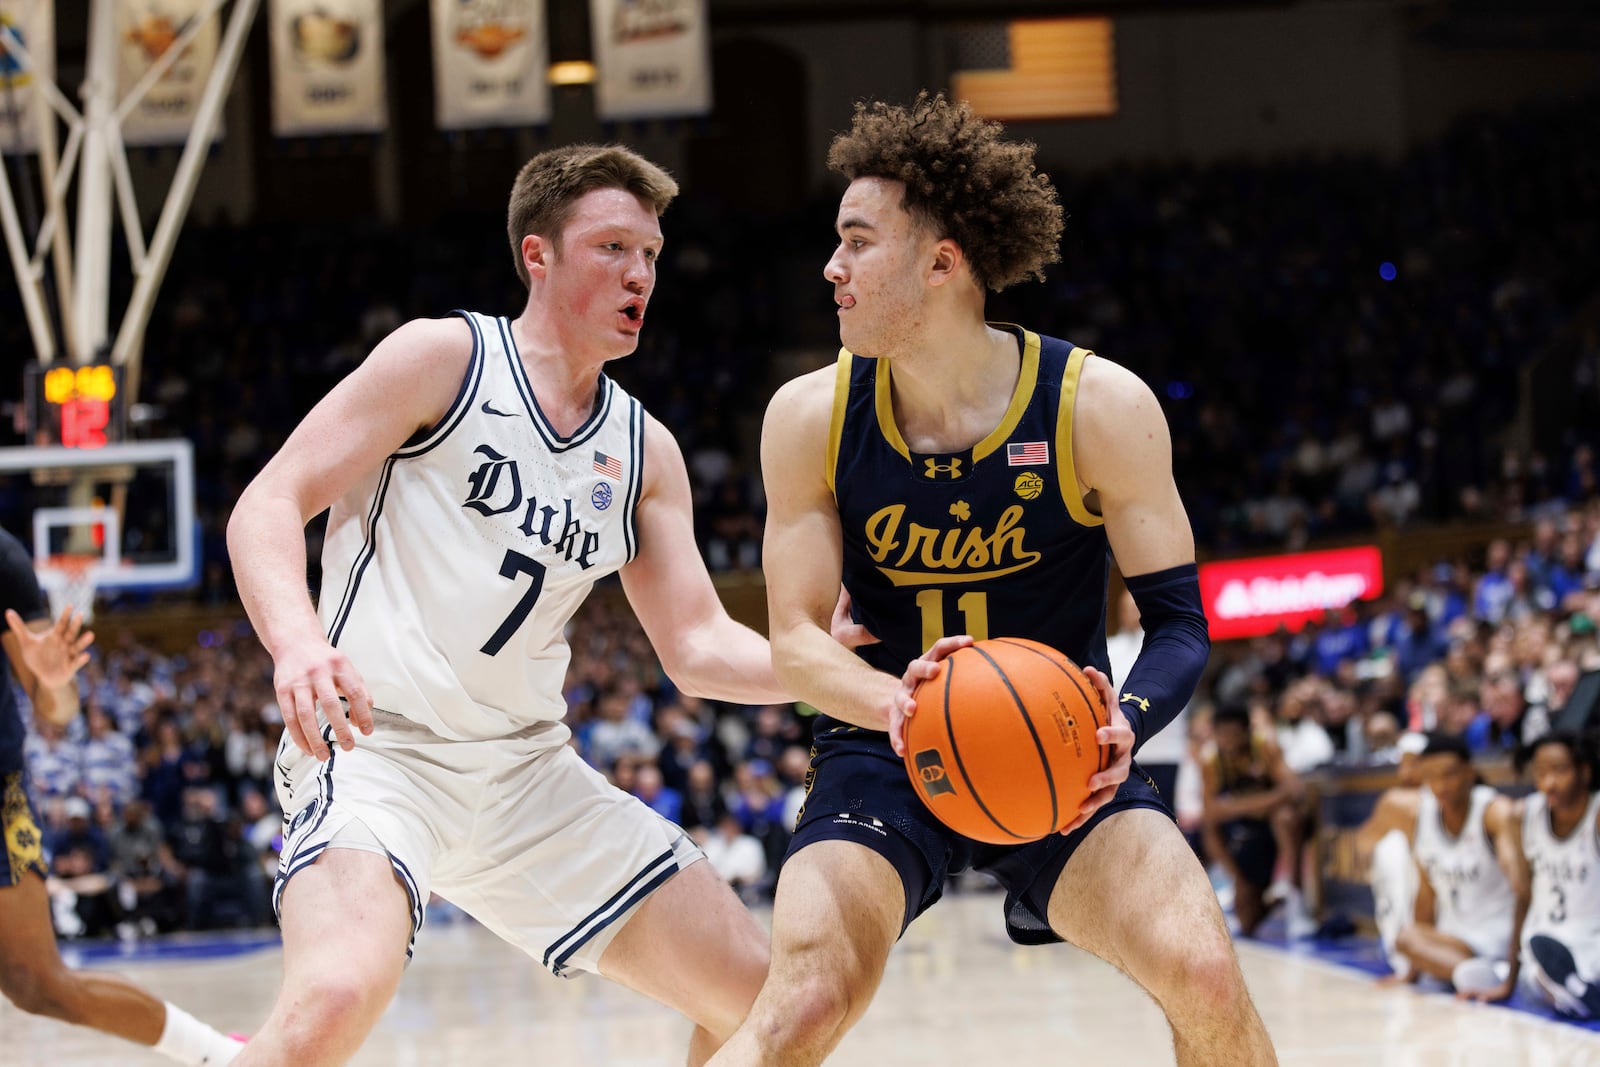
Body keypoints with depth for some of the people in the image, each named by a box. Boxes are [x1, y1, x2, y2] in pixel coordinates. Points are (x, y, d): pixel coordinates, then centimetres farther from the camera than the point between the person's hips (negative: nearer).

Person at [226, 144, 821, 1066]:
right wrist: (298, 642, -30)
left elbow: (698, 646, 9)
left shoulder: (643, 452, 13)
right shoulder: (445, 358, -4)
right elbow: (267, 507, -9)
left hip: (528, 772, 7)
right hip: (375, 745, -7)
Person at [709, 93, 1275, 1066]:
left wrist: (1125, 723, -32)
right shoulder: (810, 417, -9)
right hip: (886, 756, 0)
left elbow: (1179, 621, -9)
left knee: (1209, 983, -22)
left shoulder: (1100, 406, -14)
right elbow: (796, 636, -7)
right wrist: (889, 701, -30)